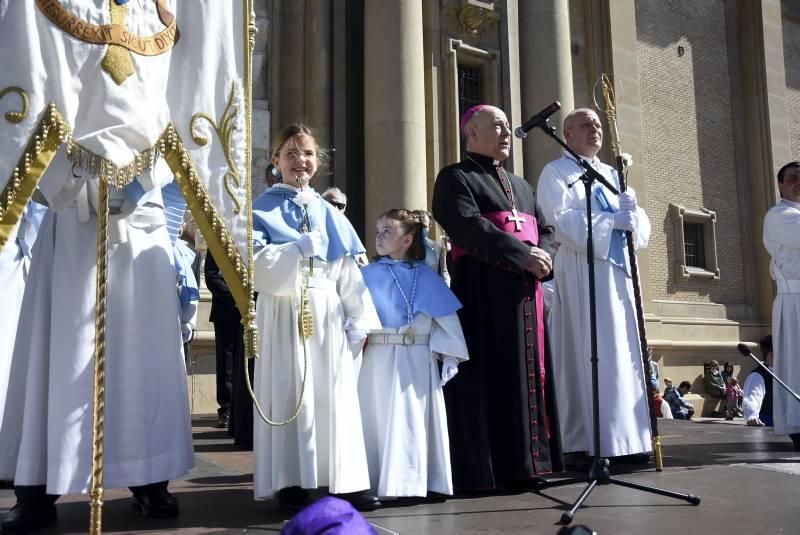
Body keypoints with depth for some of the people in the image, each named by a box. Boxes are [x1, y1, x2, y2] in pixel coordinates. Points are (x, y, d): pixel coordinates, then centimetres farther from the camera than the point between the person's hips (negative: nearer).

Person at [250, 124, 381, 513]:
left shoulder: (328, 213, 14)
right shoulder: (262, 209, 4)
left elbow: (349, 272, 9)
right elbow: (254, 263, -11)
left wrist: (360, 321, 4)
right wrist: (299, 248, -18)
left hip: (328, 316, 3)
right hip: (283, 316, -3)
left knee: (335, 396, 4)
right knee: (288, 395, 0)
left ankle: (345, 480, 9)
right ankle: (289, 483, 5)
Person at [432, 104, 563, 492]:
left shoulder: (521, 186, 25)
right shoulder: (456, 178, 1)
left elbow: (543, 230, 19)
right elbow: (468, 228, -15)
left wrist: (542, 257, -4)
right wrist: (522, 255, -18)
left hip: (526, 294, 8)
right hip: (483, 295, -7)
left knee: (528, 374, 7)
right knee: (489, 379, -9)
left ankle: (524, 462, 13)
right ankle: (485, 470, -4)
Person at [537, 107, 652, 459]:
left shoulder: (612, 174, 23)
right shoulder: (555, 173, 3)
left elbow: (641, 223, 15)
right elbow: (563, 221, -13)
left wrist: (632, 212, -8)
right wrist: (613, 221, -15)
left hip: (619, 270, 7)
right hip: (582, 272, -7)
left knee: (624, 352, 4)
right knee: (591, 354, -11)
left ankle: (626, 438, 8)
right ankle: (592, 442, -10)